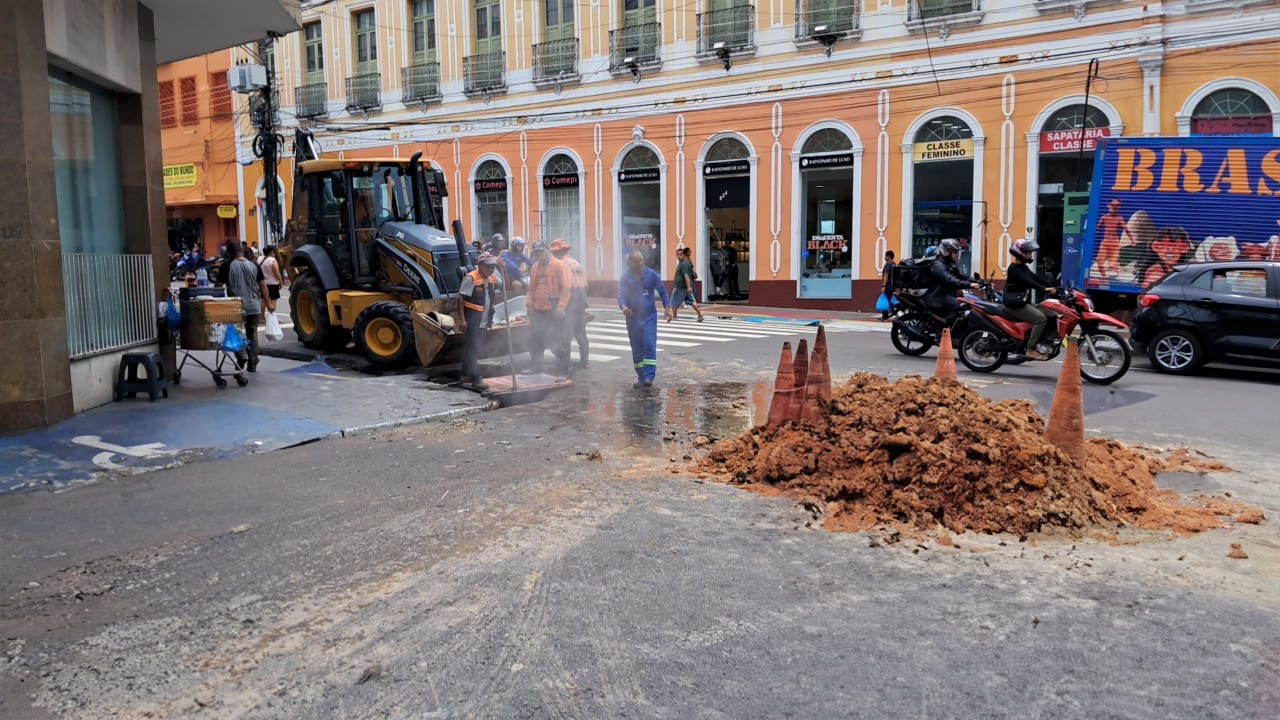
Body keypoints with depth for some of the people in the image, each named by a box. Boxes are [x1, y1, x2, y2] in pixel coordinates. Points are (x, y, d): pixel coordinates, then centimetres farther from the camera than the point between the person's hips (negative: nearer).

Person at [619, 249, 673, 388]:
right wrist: (623, 306, -31)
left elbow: (662, 291, 8)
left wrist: (667, 307, -2)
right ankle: (641, 377, 19)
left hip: (649, 316, -1)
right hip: (633, 318, 1)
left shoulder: (651, 274, 0)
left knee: (649, 345, -14)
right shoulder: (625, 278, -1)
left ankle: (649, 377, -18)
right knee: (637, 349, 7)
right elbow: (621, 295, -9)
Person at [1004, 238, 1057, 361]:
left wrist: (1054, 287, 5)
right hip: (1015, 305, -10)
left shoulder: (1024, 267, 17)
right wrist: (1045, 289, -37)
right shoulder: (1014, 268, -14)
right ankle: (1031, 350, -21)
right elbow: (1027, 281, -27)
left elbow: (1036, 278, 14)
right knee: (1041, 318, -22)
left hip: (1024, 302, 10)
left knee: (1048, 315, 7)